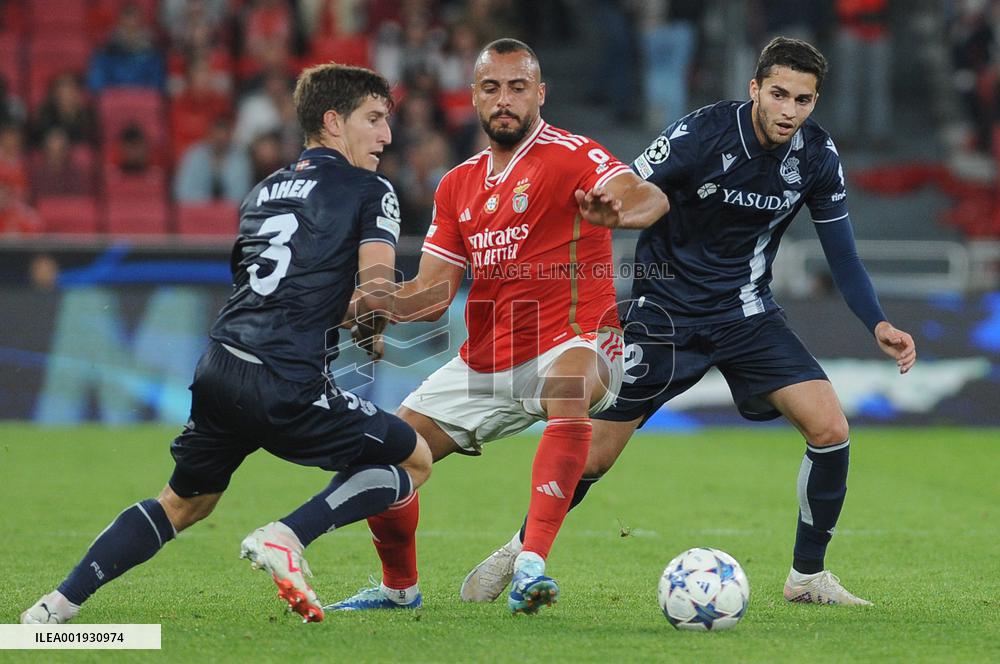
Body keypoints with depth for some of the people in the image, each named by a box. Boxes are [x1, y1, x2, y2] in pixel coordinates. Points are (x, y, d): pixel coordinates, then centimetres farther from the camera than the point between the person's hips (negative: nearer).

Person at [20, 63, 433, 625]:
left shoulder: (264, 191, 24)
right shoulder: (371, 192, 3)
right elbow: (379, 292, -9)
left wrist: (349, 311, 23)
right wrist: (370, 324, 12)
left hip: (219, 368, 7)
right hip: (287, 384, -7)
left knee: (184, 504, 27)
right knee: (416, 459, 12)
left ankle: (61, 602, 14)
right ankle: (287, 537, -5)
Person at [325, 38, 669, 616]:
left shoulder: (570, 156, -10)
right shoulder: (458, 186, 12)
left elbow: (649, 198, -28)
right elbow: (433, 293, 10)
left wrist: (618, 211, -52)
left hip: (572, 343, -7)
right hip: (484, 363, 7)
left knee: (568, 393, -41)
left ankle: (532, 564, -48)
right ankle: (400, 587, 29)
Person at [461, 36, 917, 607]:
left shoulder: (817, 155, -8)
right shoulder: (703, 134, -21)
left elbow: (843, 255, 1)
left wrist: (879, 325, -12)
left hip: (747, 313, 3)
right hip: (666, 312, -3)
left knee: (830, 428, -15)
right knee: (594, 455, -2)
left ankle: (809, 576, 3)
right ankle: (519, 552, 25)